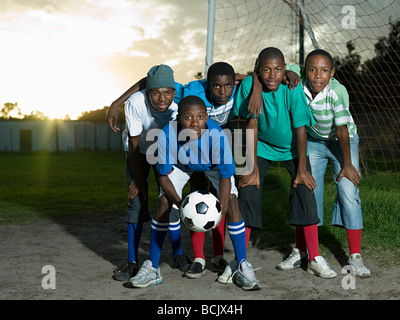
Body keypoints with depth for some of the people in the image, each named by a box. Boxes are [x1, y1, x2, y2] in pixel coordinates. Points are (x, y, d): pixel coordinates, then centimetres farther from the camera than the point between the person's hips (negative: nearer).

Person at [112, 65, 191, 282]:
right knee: (137, 202, -8)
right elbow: (134, 144, -23)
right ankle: (132, 262, 1)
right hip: (138, 150, -1)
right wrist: (139, 179, -17)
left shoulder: (180, 105, -31)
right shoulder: (136, 103, -34)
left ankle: (177, 255, 14)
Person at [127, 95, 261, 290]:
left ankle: (243, 268, -5)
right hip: (181, 164, 1)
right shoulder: (167, 135, -38)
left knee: (231, 201, -17)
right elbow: (164, 176, -23)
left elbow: (226, 176, -28)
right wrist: (180, 203, -36)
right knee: (164, 203, -10)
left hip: (213, 164, -1)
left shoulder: (217, 135, -41)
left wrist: (221, 210, -39)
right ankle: (152, 269, 4)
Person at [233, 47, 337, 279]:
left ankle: (314, 259, 0)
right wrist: (253, 169, -17)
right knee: (248, 190, -11)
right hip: (261, 146, 1)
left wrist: (302, 170, -16)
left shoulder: (293, 90, -26)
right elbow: (252, 126, -18)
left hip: (292, 147, -1)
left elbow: (301, 129, -19)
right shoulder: (249, 85, -23)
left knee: (304, 191, -12)